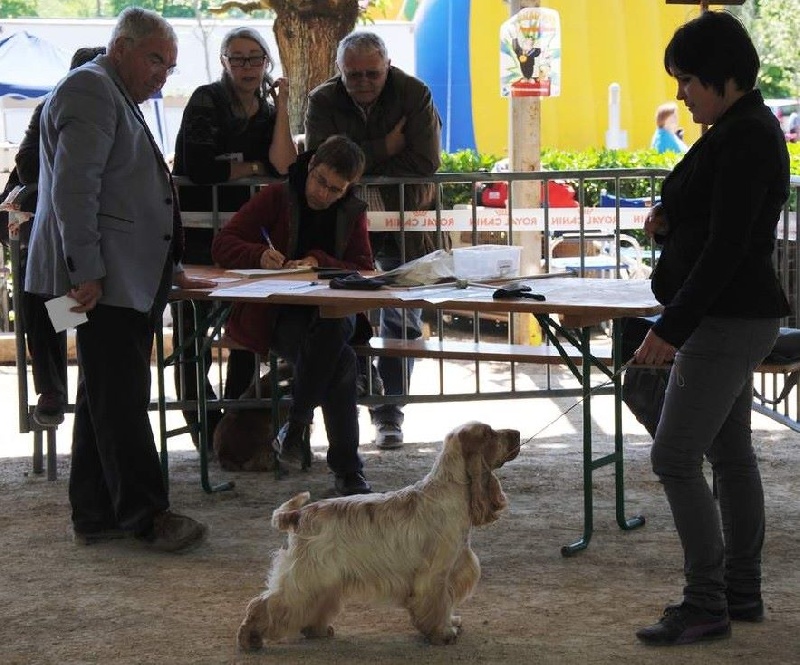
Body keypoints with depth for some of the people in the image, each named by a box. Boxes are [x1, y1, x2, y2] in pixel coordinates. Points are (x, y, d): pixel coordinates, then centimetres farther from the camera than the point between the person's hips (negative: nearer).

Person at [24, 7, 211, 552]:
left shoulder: (119, 100, 25)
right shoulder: (91, 89, -8)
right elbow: (74, 188, -18)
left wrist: (168, 272, 28)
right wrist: (87, 272, -22)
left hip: (128, 281, 11)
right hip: (103, 280, -11)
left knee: (106, 399, 11)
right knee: (121, 400, -7)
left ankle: (95, 516, 16)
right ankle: (146, 514, -6)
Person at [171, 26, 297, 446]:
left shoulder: (269, 112, 9)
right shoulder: (206, 101, -7)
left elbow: (284, 167, -9)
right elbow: (198, 168, -20)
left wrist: (282, 107, -9)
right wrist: (254, 167, -8)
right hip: (195, 233, -5)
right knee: (194, 332, -5)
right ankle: (205, 429, 2)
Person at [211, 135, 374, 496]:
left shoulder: (353, 213, 15)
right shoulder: (276, 198, 4)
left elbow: (364, 273, 5)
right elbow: (223, 244, 1)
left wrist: (319, 263, -14)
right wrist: (260, 256, -20)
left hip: (331, 312, 3)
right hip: (274, 314, -3)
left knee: (334, 328, -38)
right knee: (340, 360, -34)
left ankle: (295, 424, -20)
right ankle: (347, 470, -28)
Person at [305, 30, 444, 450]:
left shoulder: (415, 96, -10)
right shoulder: (323, 101, -6)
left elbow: (424, 162, -19)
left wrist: (359, 163, -21)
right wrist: (385, 149, -23)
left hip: (404, 224, -1)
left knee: (402, 320, 0)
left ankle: (388, 415, 8)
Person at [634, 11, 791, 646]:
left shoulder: (746, 139, -19)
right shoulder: (743, 129, 12)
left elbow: (727, 246, -24)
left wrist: (674, 326, -24)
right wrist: (669, 219, 3)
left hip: (728, 321, -11)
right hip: (733, 317, 11)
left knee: (675, 457, -8)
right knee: (731, 454, 15)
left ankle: (706, 606, -3)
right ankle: (742, 591, 24)